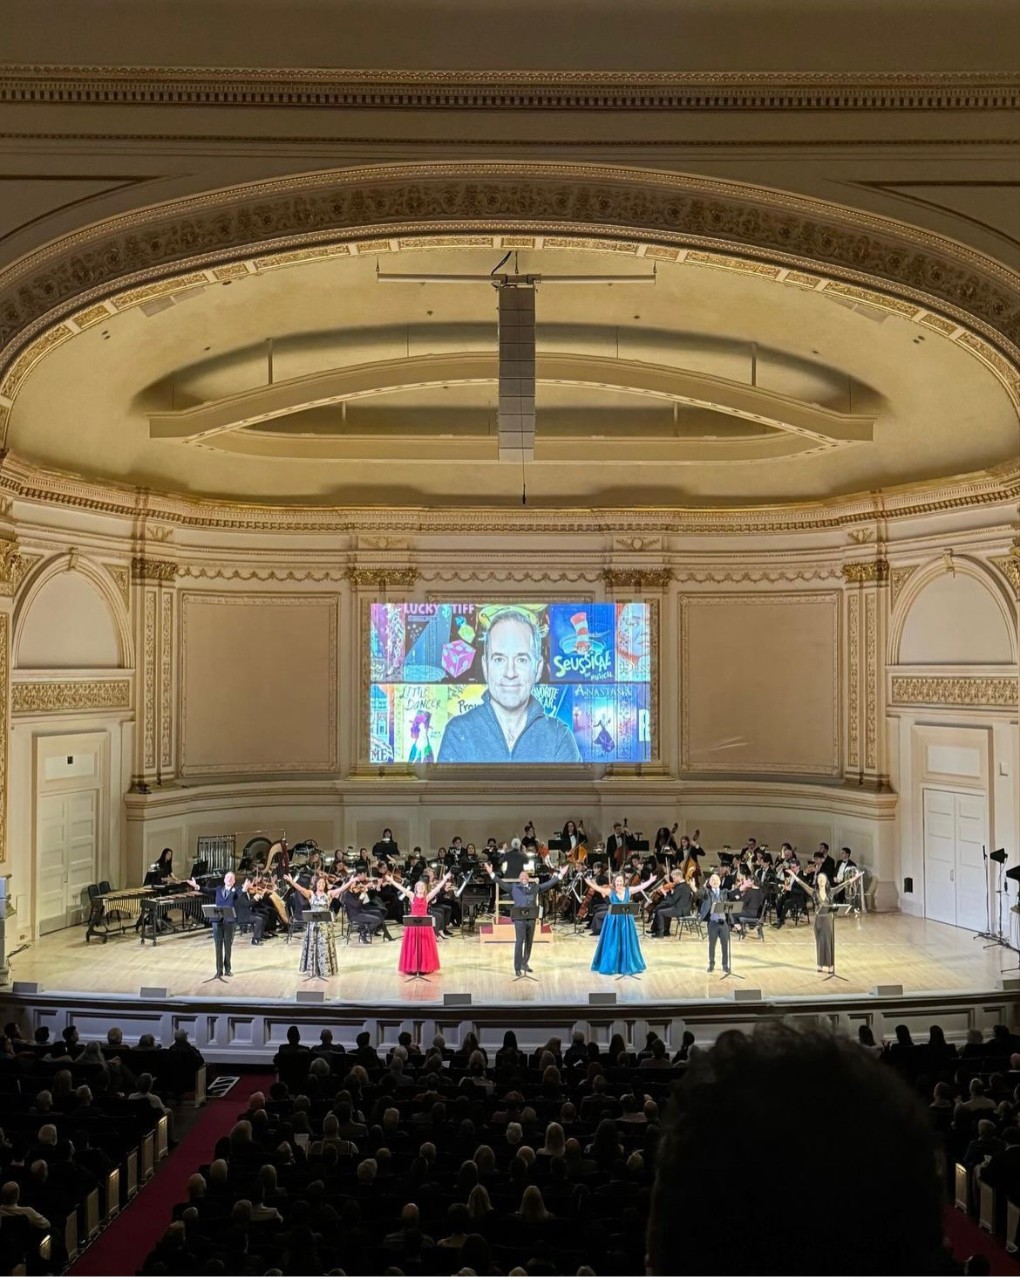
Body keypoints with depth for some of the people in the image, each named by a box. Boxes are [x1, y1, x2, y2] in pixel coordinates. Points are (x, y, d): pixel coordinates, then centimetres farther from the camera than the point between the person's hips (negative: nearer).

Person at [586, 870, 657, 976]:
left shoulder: (628, 890, 0)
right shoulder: (610, 891, -6)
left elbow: (641, 887, 2)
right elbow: (599, 888, -15)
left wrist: (650, 880, -4)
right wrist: (590, 883, -29)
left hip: (626, 920, 2)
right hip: (613, 920, -2)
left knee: (626, 942, 9)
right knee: (612, 942, 5)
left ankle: (627, 965, 21)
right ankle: (611, 965, 16)